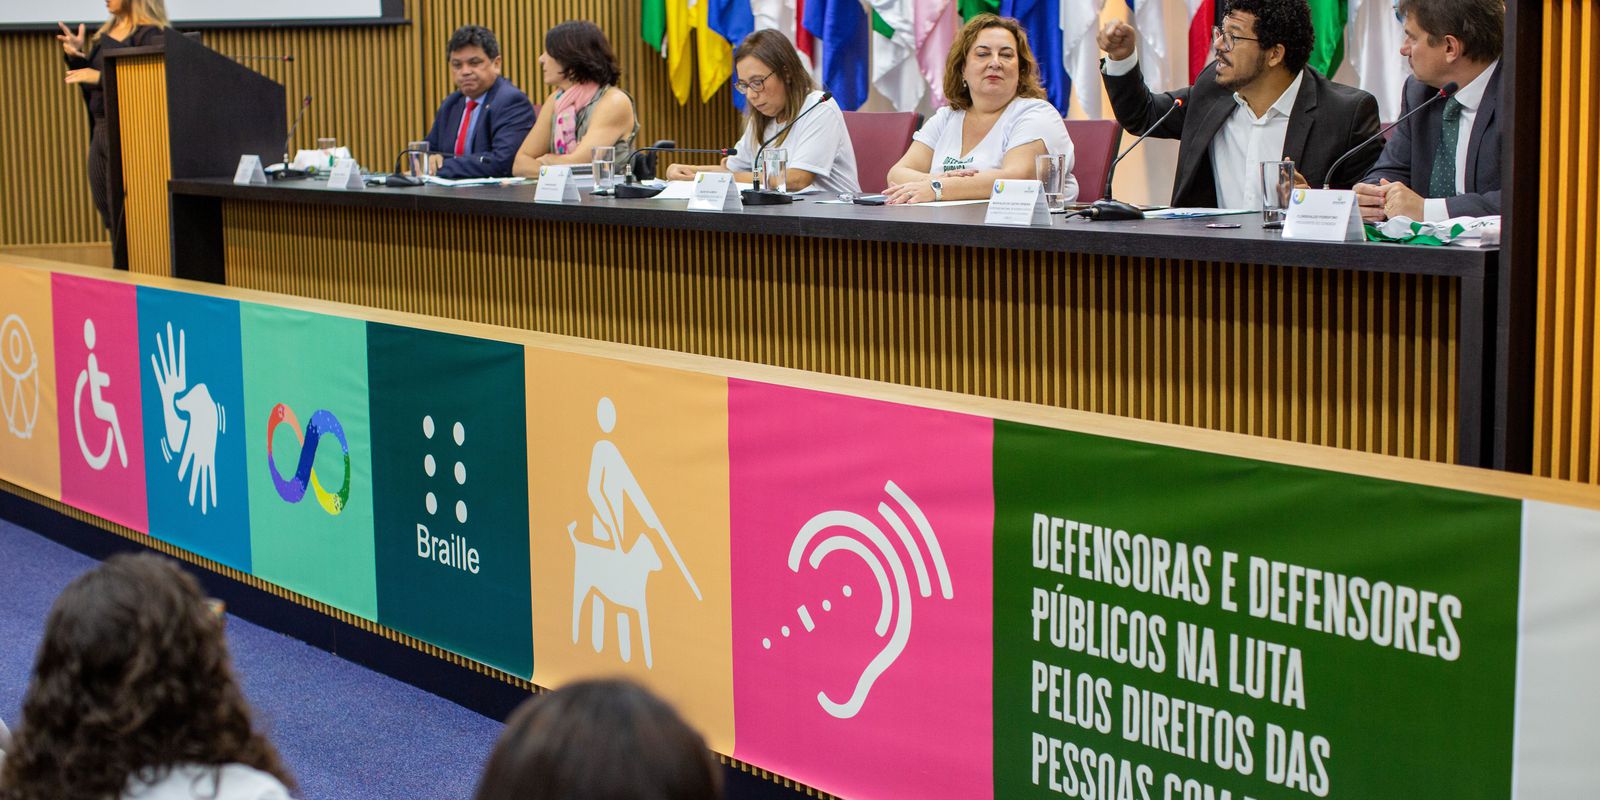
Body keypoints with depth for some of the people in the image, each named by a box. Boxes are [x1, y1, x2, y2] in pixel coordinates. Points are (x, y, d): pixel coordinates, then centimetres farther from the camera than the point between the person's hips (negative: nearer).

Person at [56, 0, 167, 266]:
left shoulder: (151, 35, -12)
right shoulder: (106, 33, 14)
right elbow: (91, 88, 18)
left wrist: (100, 77, -22)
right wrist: (77, 56, 1)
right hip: (101, 134, 9)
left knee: (127, 229, -4)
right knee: (111, 219, 14)